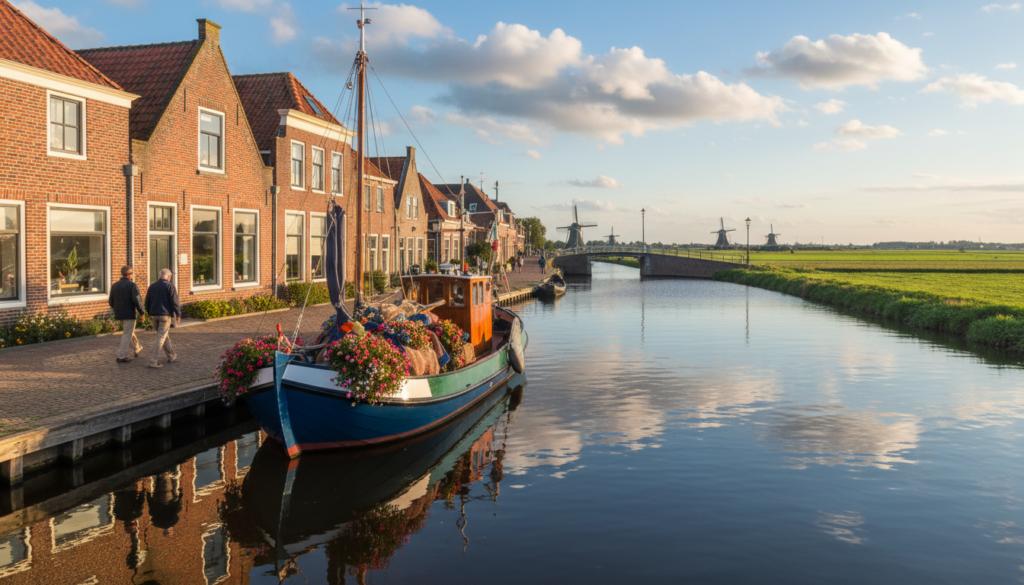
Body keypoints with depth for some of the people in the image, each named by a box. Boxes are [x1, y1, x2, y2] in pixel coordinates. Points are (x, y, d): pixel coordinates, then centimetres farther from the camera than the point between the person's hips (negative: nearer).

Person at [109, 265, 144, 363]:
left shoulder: (114, 285, 7)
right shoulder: (132, 285, -12)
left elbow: (111, 302, 10)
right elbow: (136, 299, -20)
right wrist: (141, 311, -9)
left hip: (119, 314, 7)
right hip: (129, 314, -7)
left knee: (130, 331, 25)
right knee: (127, 334, -1)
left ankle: (137, 348, 40)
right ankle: (121, 356, -2)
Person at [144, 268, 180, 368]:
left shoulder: (152, 286, 10)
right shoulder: (169, 286, -8)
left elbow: (147, 301, 15)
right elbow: (174, 301, -12)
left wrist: (150, 313, 26)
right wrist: (178, 314, -7)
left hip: (154, 315, 6)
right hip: (165, 315, -6)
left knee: (165, 336, 18)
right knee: (161, 338, -6)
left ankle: (171, 356, 29)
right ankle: (154, 361, -11)